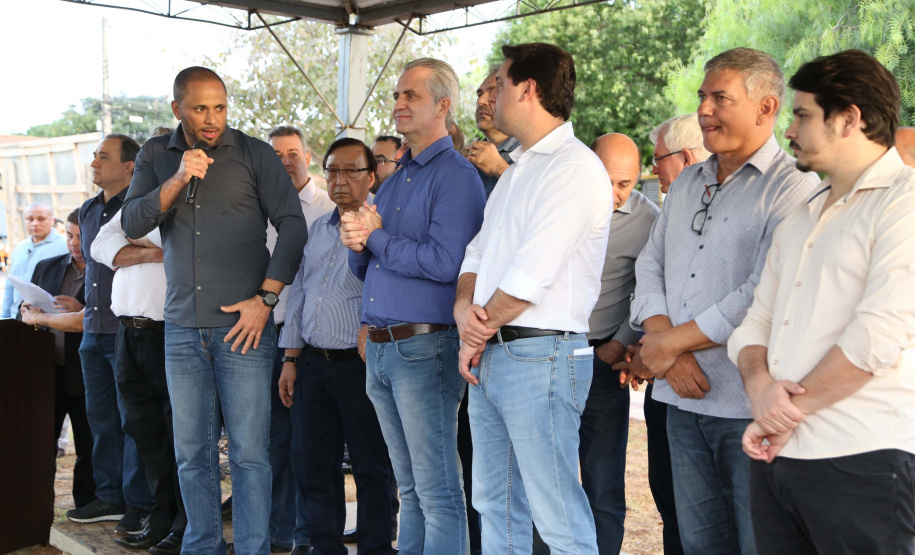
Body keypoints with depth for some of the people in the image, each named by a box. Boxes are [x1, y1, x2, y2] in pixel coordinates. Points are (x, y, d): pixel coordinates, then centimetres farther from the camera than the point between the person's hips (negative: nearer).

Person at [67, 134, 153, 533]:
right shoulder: (88, 211, 15)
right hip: (94, 331, 8)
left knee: (133, 419, -2)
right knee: (101, 418, 13)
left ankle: (140, 504, 5)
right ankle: (110, 497, 23)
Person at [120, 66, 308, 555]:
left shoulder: (254, 154, 0)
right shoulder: (156, 156, 11)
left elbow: (293, 226, -3)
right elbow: (131, 224, 1)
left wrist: (265, 299, -10)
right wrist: (179, 180, -13)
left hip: (242, 324, -3)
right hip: (182, 327, 4)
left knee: (249, 453, -4)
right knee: (192, 454, 11)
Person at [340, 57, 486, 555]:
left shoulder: (456, 176, -8)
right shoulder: (393, 180, 19)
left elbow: (444, 261, -22)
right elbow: (364, 268, 22)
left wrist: (377, 237, -11)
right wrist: (357, 243, -1)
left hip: (424, 349, -9)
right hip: (379, 349, 9)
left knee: (438, 493, -4)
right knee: (409, 489, 16)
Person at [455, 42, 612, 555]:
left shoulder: (575, 167, -12)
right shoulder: (518, 170, 20)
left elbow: (531, 277, -18)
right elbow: (479, 252, 18)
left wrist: (478, 335, -7)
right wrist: (465, 307, -3)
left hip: (541, 356, -9)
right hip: (489, 357, 9)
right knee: (496, 506, 15)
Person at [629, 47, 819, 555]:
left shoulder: (793, 187, -10)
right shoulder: (688, 183, 16)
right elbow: (649, 266, 12)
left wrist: (671, 342, -11)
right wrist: (666, 345, -6)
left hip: (750, 405, -7)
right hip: (683, 398, 7)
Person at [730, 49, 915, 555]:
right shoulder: (800, 218, 21)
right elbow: (758, 319, 16)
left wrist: (793, 406, -9)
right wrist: (759, 384, -6)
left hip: (863, 461, -7)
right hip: (777, 454, 7)